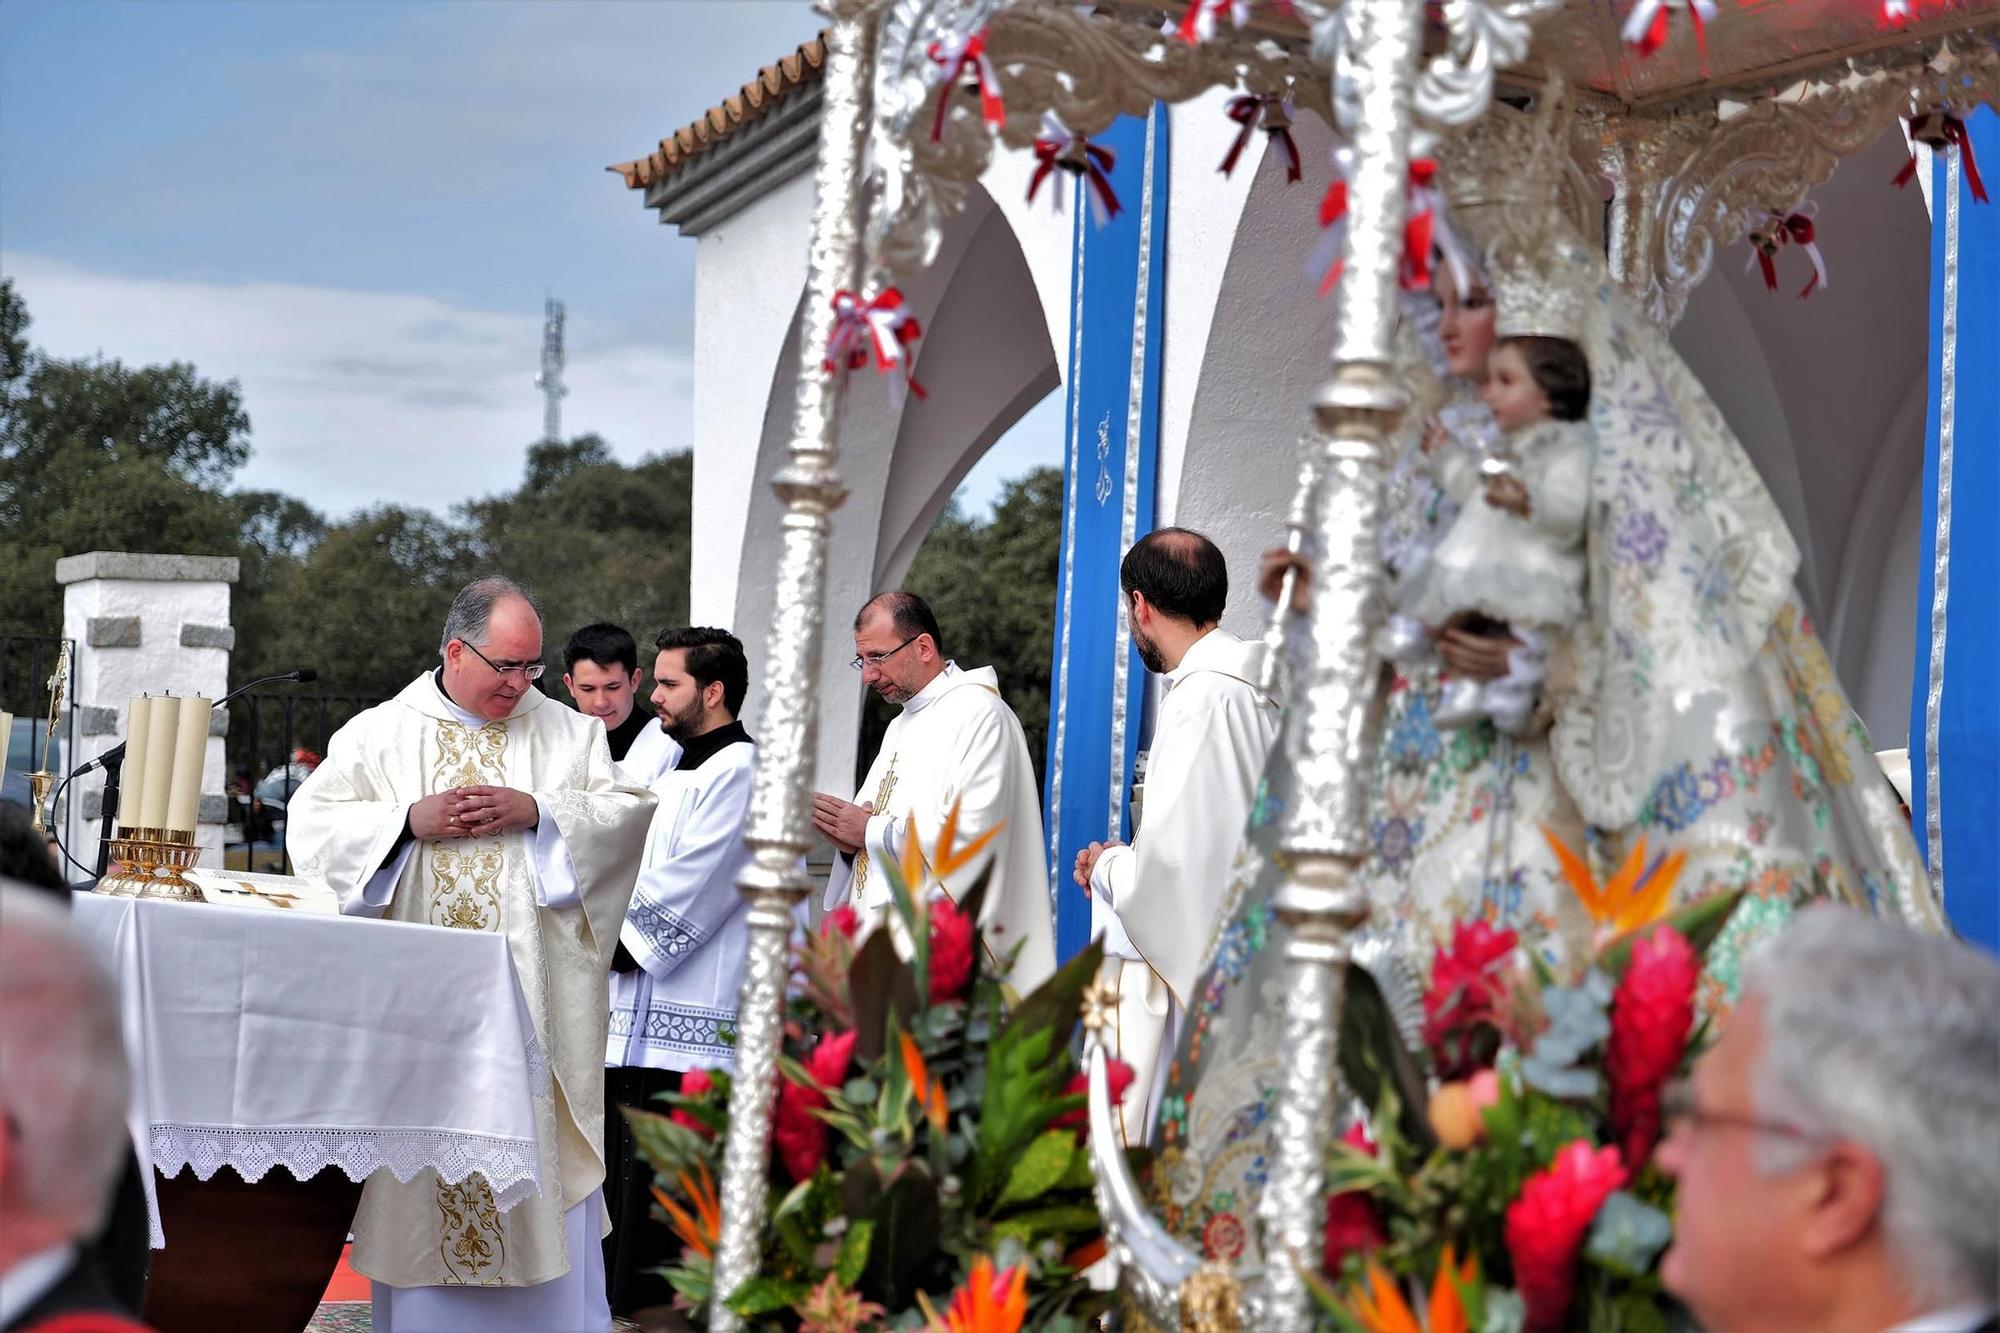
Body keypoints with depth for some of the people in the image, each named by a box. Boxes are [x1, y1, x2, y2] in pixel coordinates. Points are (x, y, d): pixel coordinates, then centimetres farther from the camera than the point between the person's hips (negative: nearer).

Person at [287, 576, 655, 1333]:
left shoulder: (566, 733, 8)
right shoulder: (381, 733, 7)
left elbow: (627, 812, 0)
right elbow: (312, 820, 2)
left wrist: (536, 811, -13)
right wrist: (411, 820, -10)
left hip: (530, 999, 0)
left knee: (542, 1147, -2)